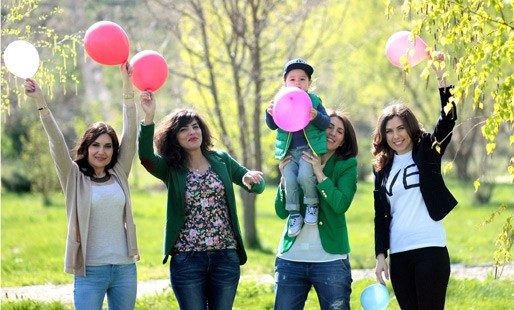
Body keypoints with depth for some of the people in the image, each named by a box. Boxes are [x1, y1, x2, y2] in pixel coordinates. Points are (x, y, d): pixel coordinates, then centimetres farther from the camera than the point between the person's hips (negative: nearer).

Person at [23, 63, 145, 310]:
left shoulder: (119, 175, 9)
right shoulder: (75, 179, 2)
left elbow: (130, 134, 6)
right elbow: (57, 143, -8)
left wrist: (127, 85, 1)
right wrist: (40, 102, -18)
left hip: (125, 268, 3)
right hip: (90, 271, -3)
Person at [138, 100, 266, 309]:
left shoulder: (221, 161, 8)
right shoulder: (171, 169, 1)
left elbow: (256, 185, 9)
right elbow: (146, 156, -18)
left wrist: (251, 178, -16)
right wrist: (149, 117, -31)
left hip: (225, 256, 2)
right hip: (187, 259, -2)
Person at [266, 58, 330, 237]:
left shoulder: (314, 101, 2)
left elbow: (326, 123, -5)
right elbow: (272, 126, 2)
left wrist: (316, 117, -27)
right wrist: (269, 114, -20)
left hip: (309, 148, -2)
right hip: (289, 151, 2)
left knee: (305, 175, -23)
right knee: (289, 179, -13)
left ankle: (312, 204, 2)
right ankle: (294, 215, 2)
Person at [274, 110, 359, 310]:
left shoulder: (347, 166, 3)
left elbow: (341, 205, -13)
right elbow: (282, 212, 4)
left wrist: (319, 173, -16)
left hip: (330, 259, -2)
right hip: (290, 258, 2)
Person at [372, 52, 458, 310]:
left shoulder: (427, 152, 3)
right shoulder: (382, 167, 12)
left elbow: (448, 121, -13)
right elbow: (380, 215, 13)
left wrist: (441, 78, -24)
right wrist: (380, 255, 5)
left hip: (430, 250, -4)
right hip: (398, 255, 4)